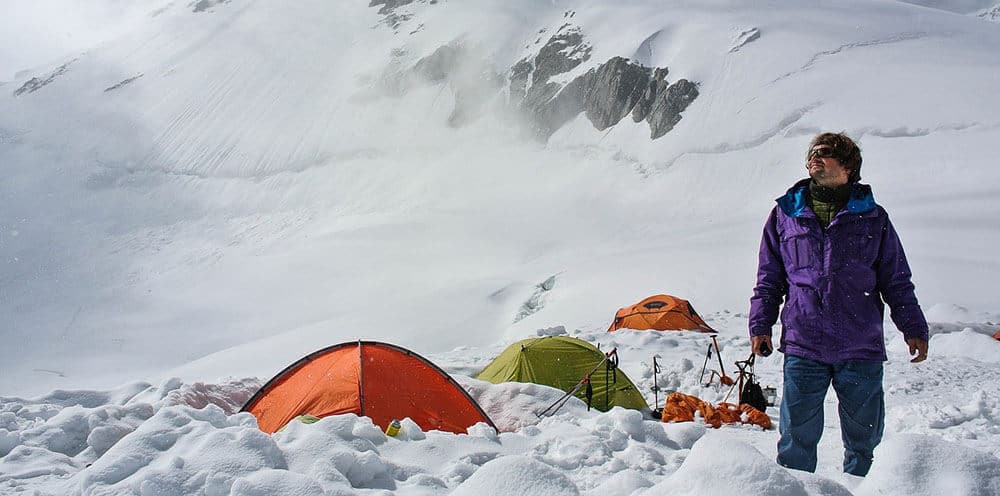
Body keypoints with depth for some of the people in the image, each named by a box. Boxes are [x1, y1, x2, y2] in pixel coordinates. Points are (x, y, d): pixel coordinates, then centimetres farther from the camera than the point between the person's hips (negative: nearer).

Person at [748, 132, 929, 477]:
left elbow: (897, 283, 12)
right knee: (796, 439, 1)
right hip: (802, 348, 0)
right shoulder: (785, 213, 10)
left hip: (862, 350, 1)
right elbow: (768, 279, 12)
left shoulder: (873, 218, 9)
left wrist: (914, 329, 4)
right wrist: (760, 325, 5)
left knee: (863, 440, 10)